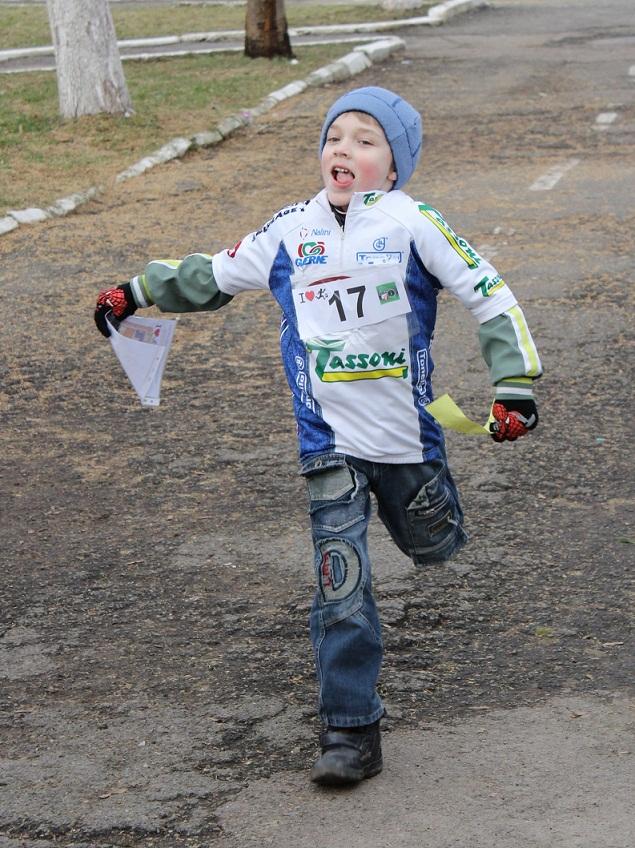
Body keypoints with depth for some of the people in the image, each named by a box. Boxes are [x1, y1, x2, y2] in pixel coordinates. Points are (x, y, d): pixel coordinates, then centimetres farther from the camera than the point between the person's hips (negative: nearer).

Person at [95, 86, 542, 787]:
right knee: (341, 589, -5)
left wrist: (514, 386, -10)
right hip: (329, 442, 1)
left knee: (432, 547, 18)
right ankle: (349, 730, 2)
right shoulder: (289, 231, 4)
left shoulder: (411, 224, -6)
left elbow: (489, 295, -5)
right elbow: (214, 277, 20)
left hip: (407, 435, -1)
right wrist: (136, 293, 24)